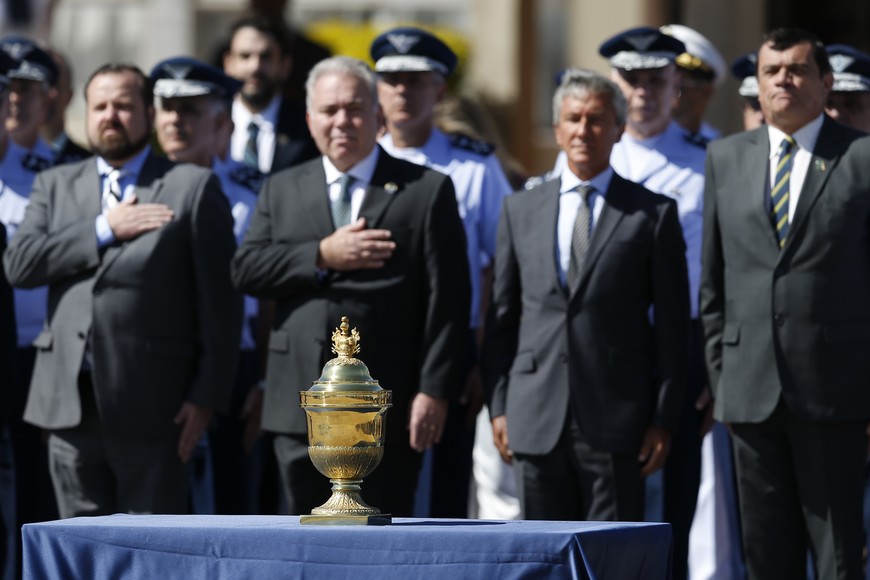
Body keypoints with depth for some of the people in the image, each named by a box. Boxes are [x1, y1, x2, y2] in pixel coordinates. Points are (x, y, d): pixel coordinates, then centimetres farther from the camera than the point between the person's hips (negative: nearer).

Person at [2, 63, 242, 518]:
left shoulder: (194, 187, 3)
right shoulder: (55, 185, 16)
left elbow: (221, 300, -1)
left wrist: (207, 395, -8)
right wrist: (104, 230, -7)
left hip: (150, 406, -4)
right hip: (69, 402, 4)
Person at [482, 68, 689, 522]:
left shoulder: (653, 213, 3)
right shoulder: (520, 210, 12)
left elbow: (672, 326, 2)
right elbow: (502, 317, 13)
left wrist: (663, 419, -4)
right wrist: (498, 406, 6)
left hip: (615, 421, -3)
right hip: (537, 421, 3)